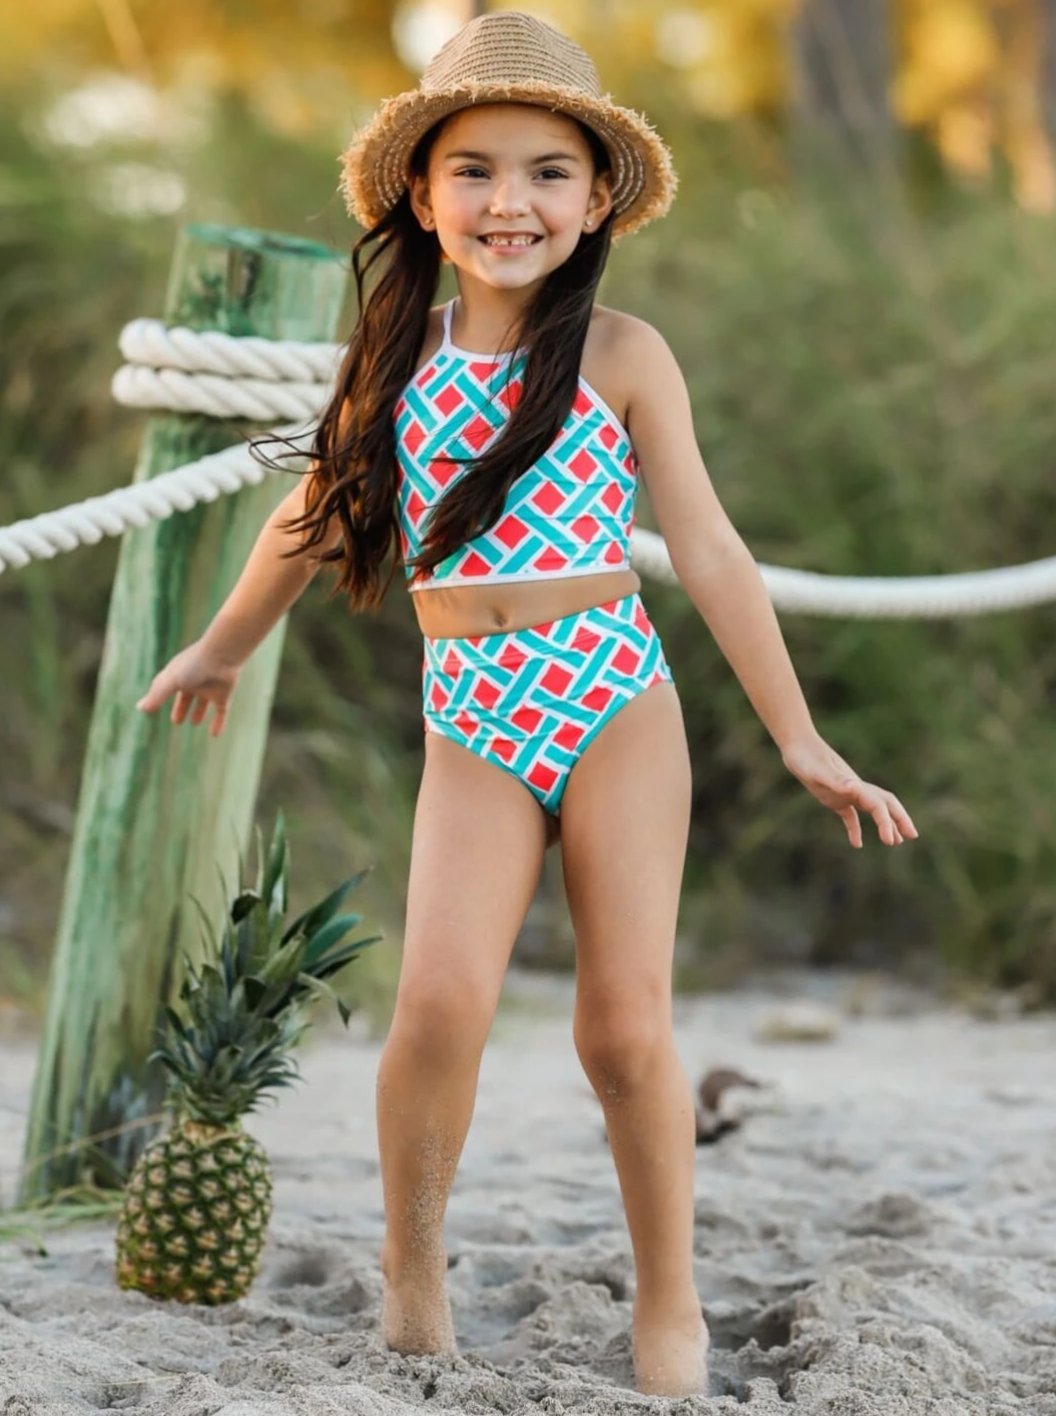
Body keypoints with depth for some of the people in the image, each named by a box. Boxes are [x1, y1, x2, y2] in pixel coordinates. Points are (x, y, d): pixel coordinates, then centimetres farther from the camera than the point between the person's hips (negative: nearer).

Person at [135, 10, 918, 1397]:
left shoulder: (622, 355, -1)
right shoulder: (398, 353, 5)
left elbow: (709, 551, 2)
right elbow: (315, 513, 21)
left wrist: (798, 738, 2)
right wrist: (222, 648, 33)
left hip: (618, 708, -1)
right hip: (474, 723, 1)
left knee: (625, 1025, -4)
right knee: (443, 996, -18)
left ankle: (669, 1301, 15)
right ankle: (412, 1259, 5)